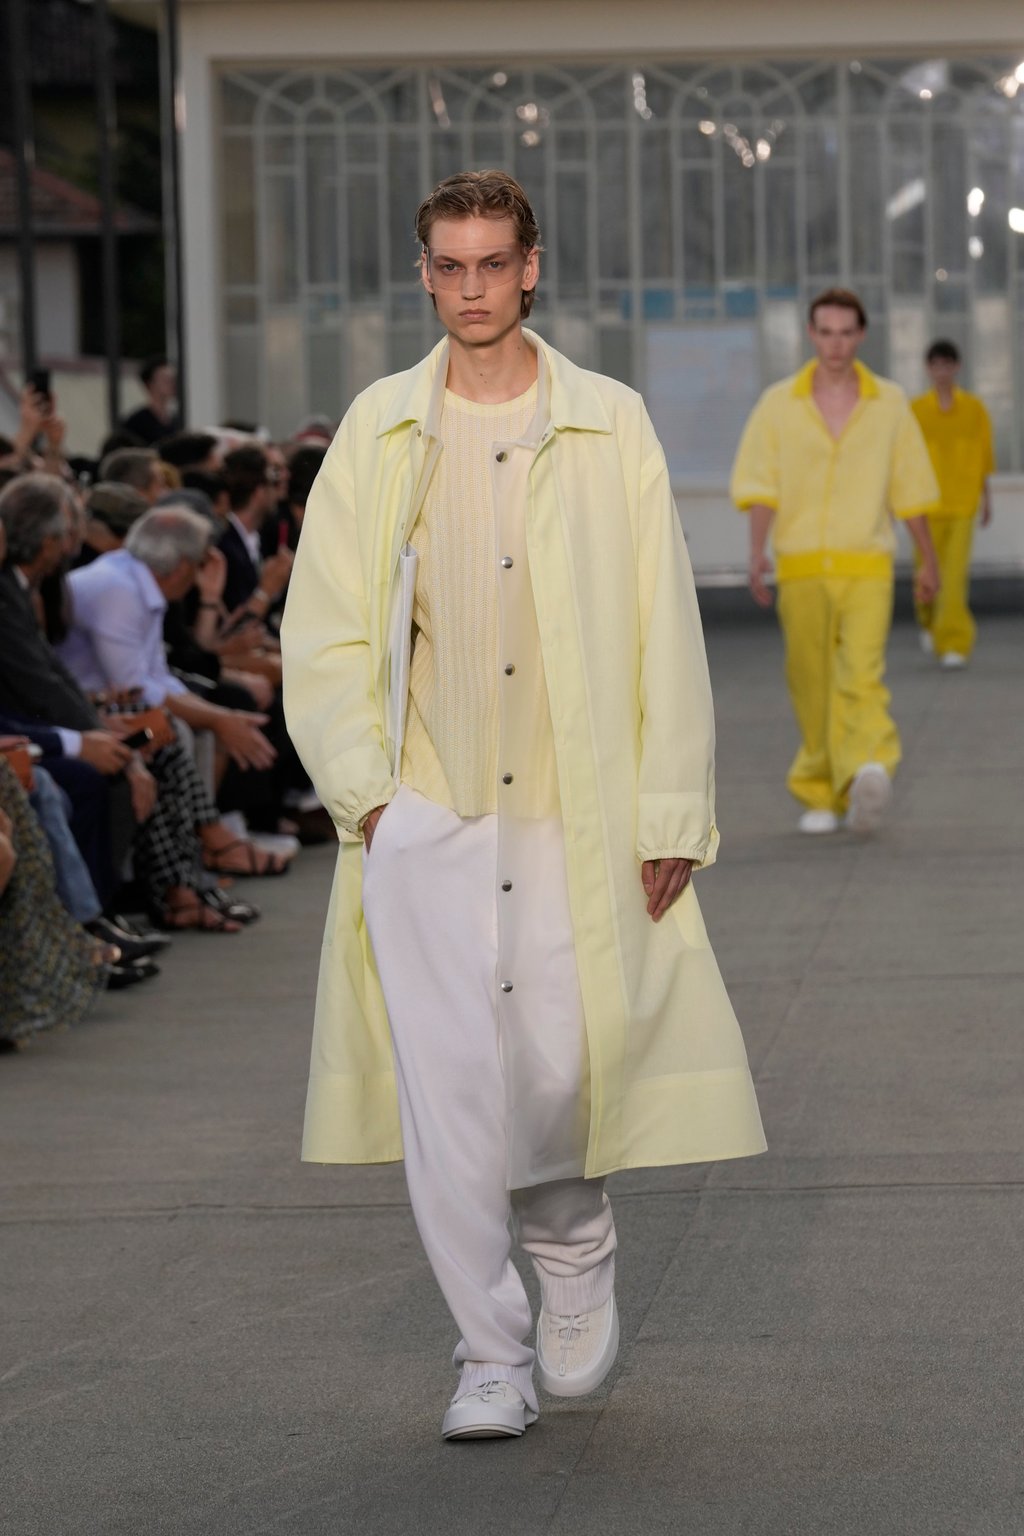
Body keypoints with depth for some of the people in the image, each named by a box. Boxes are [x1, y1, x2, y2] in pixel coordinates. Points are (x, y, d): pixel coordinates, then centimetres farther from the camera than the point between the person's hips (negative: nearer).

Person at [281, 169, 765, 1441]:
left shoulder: (609, 429, 3)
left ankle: (575, 1248, 30)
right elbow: (320, 631, 8)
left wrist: (671, 812, -2)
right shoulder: (378, 432, 6)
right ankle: (492, 1356, 7)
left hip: (572, 814, 0)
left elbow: (666, 632, 3)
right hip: (424, 812, 1)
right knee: (446, 1093, -5)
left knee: (560, 1069, -3)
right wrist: (362, 787, -2)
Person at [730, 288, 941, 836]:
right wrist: (757, 553, -16)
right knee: (811, 687, 5)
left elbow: (909, 490, 12)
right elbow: (759, 486, -1)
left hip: (866, 566, -1)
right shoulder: (778, 404, 4)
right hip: (800, 566, 1)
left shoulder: (890, 403, 6)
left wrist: (929, 561, 17)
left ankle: (868, 774, -36)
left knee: (862, 674, -19)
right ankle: (820, 796, 18)